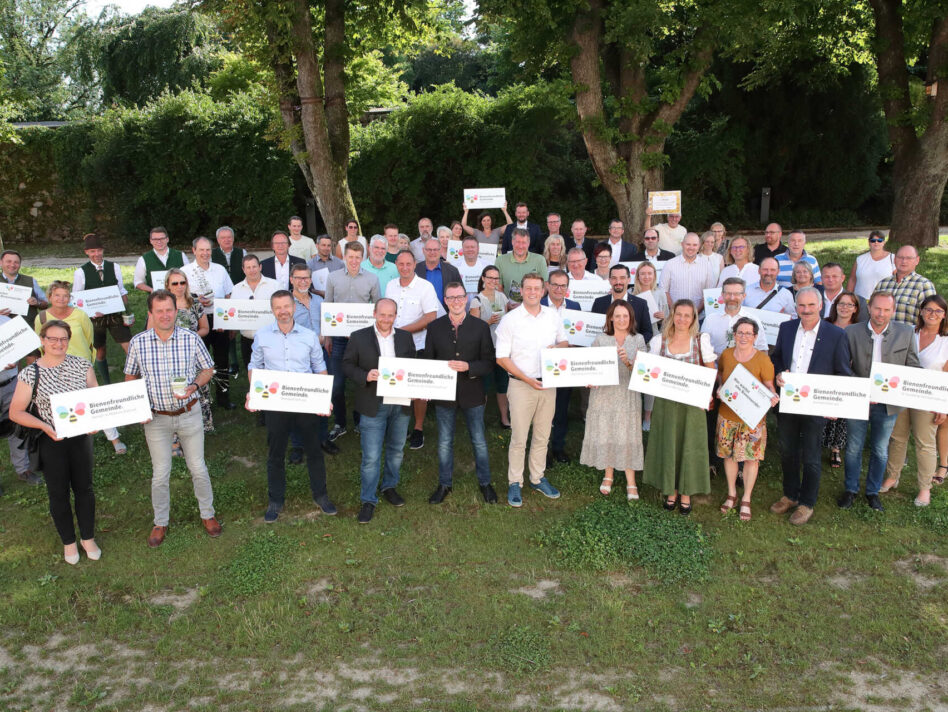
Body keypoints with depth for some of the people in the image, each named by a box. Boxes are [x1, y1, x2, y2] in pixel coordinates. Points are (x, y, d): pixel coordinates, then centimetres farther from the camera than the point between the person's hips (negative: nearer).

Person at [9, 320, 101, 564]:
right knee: (58, 493, 12)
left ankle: (88, 538, 32)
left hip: (81, 436, 2)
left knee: (84, 488, 14)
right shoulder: (30, 374, -11)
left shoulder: (82, 364, -4)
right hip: (51, 441, -2)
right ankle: (68, 542, 31)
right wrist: (44, 425, -21)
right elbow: (15, 412, -7)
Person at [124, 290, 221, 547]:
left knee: (198, 468, 10)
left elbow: (208, 369, 3)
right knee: (160, 474, 10)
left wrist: (194, 387, -17)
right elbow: (130, 377, 6)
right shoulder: (138, 342, -7)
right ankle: (160, 523, 30)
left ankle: (207, 514, 31)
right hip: (156, 417, 0)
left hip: (189, 414, 0)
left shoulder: (191, 339, -9)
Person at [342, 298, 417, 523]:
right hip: (373, 405, -3)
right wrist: (365, 376, -20)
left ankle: (389, 487, 38)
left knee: (396, 450, 17)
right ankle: (368, 500, 12)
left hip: (401, 403, 4)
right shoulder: (359, 337, -3)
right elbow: (348, 365, -1)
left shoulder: (405, 337, 6)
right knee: (371, 456, -2)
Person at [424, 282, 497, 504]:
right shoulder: (435, 327, 0)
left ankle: (485, 483, 30)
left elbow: (489, 362, -6)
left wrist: (468, 367, -23)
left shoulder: (480, 327, -4)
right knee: (444, 442, 13)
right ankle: (445, 484, 30)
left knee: (479, 441, 12)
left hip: (472, 394, -1)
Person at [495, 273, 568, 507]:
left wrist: (558, 347, -9)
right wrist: (527, 379, -15)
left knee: (542, 436, 13)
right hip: (521, 385, -4)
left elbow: (565, 342, 17)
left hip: (548, 384, 4)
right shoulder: (510, 320, -6)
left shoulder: (553, 317, 6)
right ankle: (514, 483, 13)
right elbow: (502, 358, -7)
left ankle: (538, 478, 28)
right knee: (519, 438, 0)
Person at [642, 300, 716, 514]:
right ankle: (671, 490, 24)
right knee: (667, 444, 8)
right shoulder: (659, 340, 2)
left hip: (692, 402, -1)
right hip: (665, 402, 1)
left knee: (689, 445, 4)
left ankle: (686, 493, 19)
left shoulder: (701, 341, -2)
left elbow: (711, 372, 3)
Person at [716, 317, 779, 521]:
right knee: (728, 455, 11)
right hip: (727, 414, 3)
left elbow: (769, 385, -3)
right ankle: (731, 495, 30)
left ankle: (746, 500, 19)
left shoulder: (762, 359, -10)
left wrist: (773, 396, -24)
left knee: (751, 457, 2)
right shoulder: (726, 355, 0)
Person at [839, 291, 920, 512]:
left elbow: (914, 368, 1)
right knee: (854, 448, 12)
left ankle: (873, 491, 32)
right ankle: (851, 490, 30)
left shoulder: (906, 333, -4)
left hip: (887, 404, 1)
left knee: (880, 450, 14)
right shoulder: (852, 332, -6)